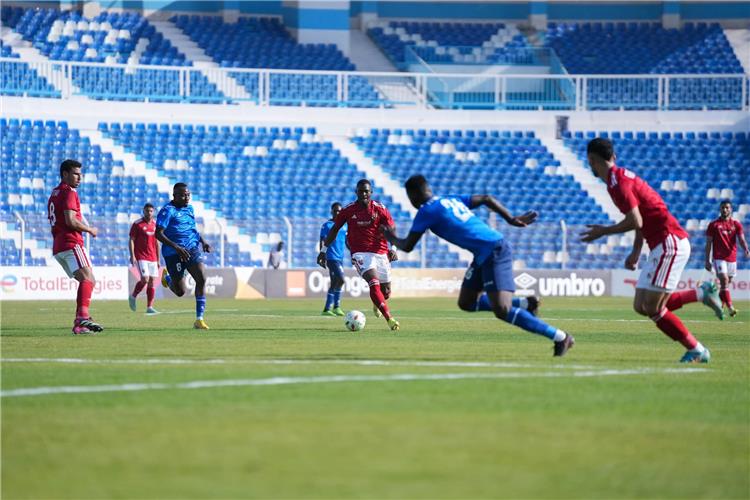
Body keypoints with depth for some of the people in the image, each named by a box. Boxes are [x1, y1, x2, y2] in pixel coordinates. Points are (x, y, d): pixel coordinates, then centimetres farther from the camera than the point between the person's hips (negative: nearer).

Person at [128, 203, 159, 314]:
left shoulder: (155, 224, 11)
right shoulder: (137, 224, -4)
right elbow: (131, 240, -5)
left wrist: (158, 259, 16)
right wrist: (132, 256, -15)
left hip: (152, 258, 5)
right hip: (141, 257, -5)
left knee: (152, 281, 1)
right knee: (145, 279, -16)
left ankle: (149, 307, 3)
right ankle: (133, 297, 9)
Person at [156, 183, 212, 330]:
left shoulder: (189, 208, 13)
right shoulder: (167, 211, -11)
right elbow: (158, 234, -17)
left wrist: (203, 242, 12)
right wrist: (176, 247, -26)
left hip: (192, 248, 6)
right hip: (173, 254, -6)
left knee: (202, 279, -16)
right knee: (180, 292, 0)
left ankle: (199, 319, -11)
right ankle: (167, 277, 37)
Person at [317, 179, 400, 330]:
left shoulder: (380, 209, -2)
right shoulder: (348, 210, -1)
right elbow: (334, 230, 10)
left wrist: (393, 249, -22)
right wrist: (323, 250, 8)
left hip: (380, 252, 2)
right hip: (360, 253, -2)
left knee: (386, 291, 9)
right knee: (374, 282, -26)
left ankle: (376, 303, 48)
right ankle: (389, 319, -29)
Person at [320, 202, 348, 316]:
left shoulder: (344, 226, 15)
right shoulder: (327, 225, -3)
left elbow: (347, 242, 22)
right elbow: (322, 242, -5)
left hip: (340, 258, 7)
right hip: (332, 258, -7)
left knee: (334, 283, 8)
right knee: (340, 279, -19)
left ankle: (327, 309, 14)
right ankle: (336, 306, -13)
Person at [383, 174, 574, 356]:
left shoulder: (426, 211, -5)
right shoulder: (451, 200, 18)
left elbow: (407, 246, 0)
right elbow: (486, 199, 21)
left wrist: (392, 238, 21)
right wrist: (511, 219, 22)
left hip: (494, 252, -9)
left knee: (501, 311, -16)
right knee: (465, 303, 13)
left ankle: (561, 337, -14)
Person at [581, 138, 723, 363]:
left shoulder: (617, 181, -13)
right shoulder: (623, 176, 18)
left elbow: (635, 221, -21)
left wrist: (603, 231, -7)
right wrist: (636, 252, 22)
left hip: (669, 243, -10)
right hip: (662, 245, 10)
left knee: (652, 307, -11)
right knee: (641, 306, 6)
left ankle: (696, 350, -6)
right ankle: (702, 293, 9)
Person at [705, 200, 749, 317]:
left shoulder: (736, 224, 8)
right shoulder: (713, 225, 2)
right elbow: (708, 244, 3)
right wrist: (707, 261, -2)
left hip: (732, 258, 3)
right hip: (719, 258, -3)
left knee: (726, 284, 10)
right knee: (724, 280, -19)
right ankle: (730, 307, -25)